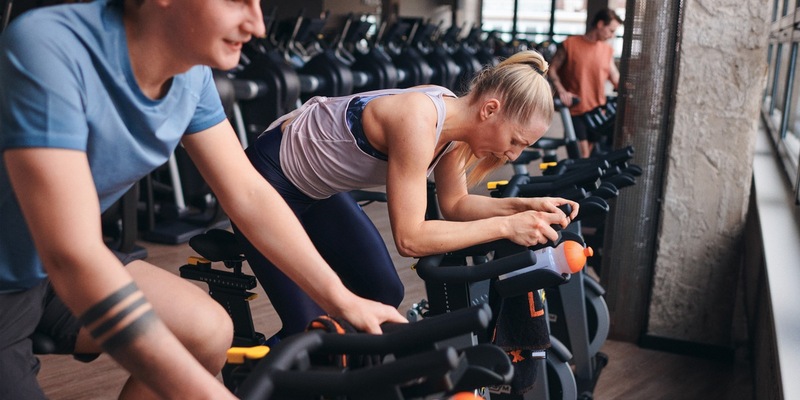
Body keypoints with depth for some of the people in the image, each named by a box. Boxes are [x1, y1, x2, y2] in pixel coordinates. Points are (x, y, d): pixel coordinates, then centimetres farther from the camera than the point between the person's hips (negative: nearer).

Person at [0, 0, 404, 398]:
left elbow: (248, 194, -2)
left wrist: (342, 300, -7)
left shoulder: (190, 73, -9)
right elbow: (73, 257, -37)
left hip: (49, 271, 7)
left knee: (209, 332, -6)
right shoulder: (48, 48, -32)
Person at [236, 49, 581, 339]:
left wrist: (524, 206, -11)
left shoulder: (454, 117, -8)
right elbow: (410, 238, -32)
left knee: (385, 294, 6)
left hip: (318, 189, 9)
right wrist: (505, 226, -30)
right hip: (269, 180, -8)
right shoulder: (418, 121, -34)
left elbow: (455, 204, 3)